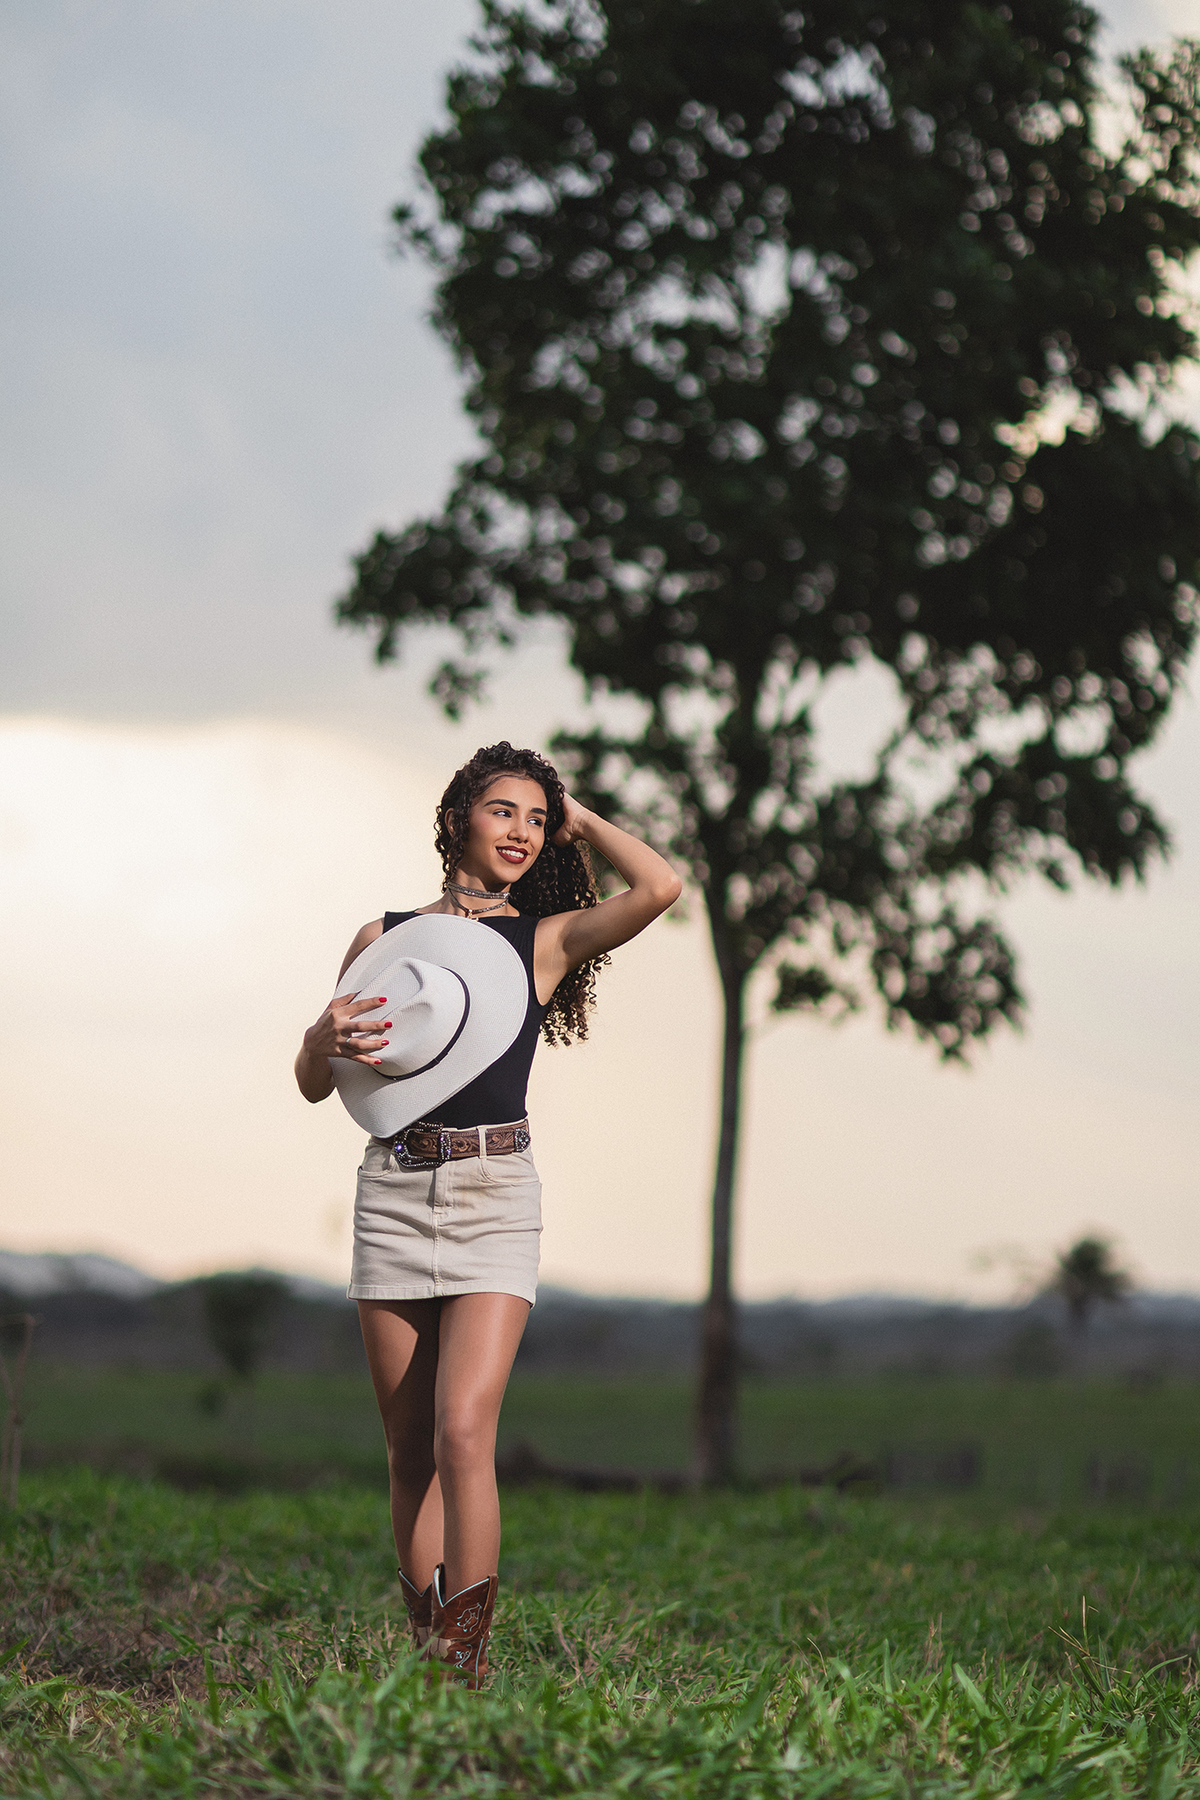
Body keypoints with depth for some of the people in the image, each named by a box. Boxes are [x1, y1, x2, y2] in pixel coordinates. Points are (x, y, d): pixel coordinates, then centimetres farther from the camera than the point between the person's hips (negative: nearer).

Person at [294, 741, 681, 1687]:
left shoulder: (546, 939, 6)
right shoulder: (384, 938, 11)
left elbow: (660, 886, -11)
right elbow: (314, 1083, 13)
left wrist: (581, 820, 4)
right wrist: (331, 1034, -10)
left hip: (494, 1192, -2)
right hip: (394, 1191, 3)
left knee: (463, 1433, -15)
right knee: (410, 1450, 5)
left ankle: (465, 1657, -11)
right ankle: (426, 1649, 14)